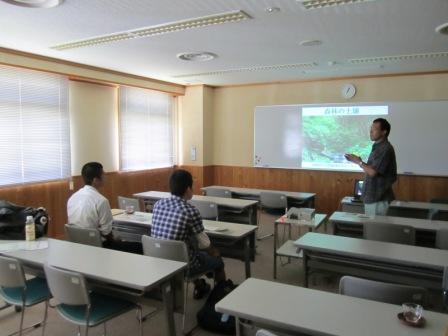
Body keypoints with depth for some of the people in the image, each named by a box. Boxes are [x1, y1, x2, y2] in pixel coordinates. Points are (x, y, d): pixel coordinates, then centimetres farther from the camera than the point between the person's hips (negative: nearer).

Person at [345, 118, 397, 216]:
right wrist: (359, 161, 5)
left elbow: (372, 172, -22)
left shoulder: (385, 149, -17)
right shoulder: (378, 147, 13)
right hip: (372, 197, 10)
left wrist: (359, 162, -9)